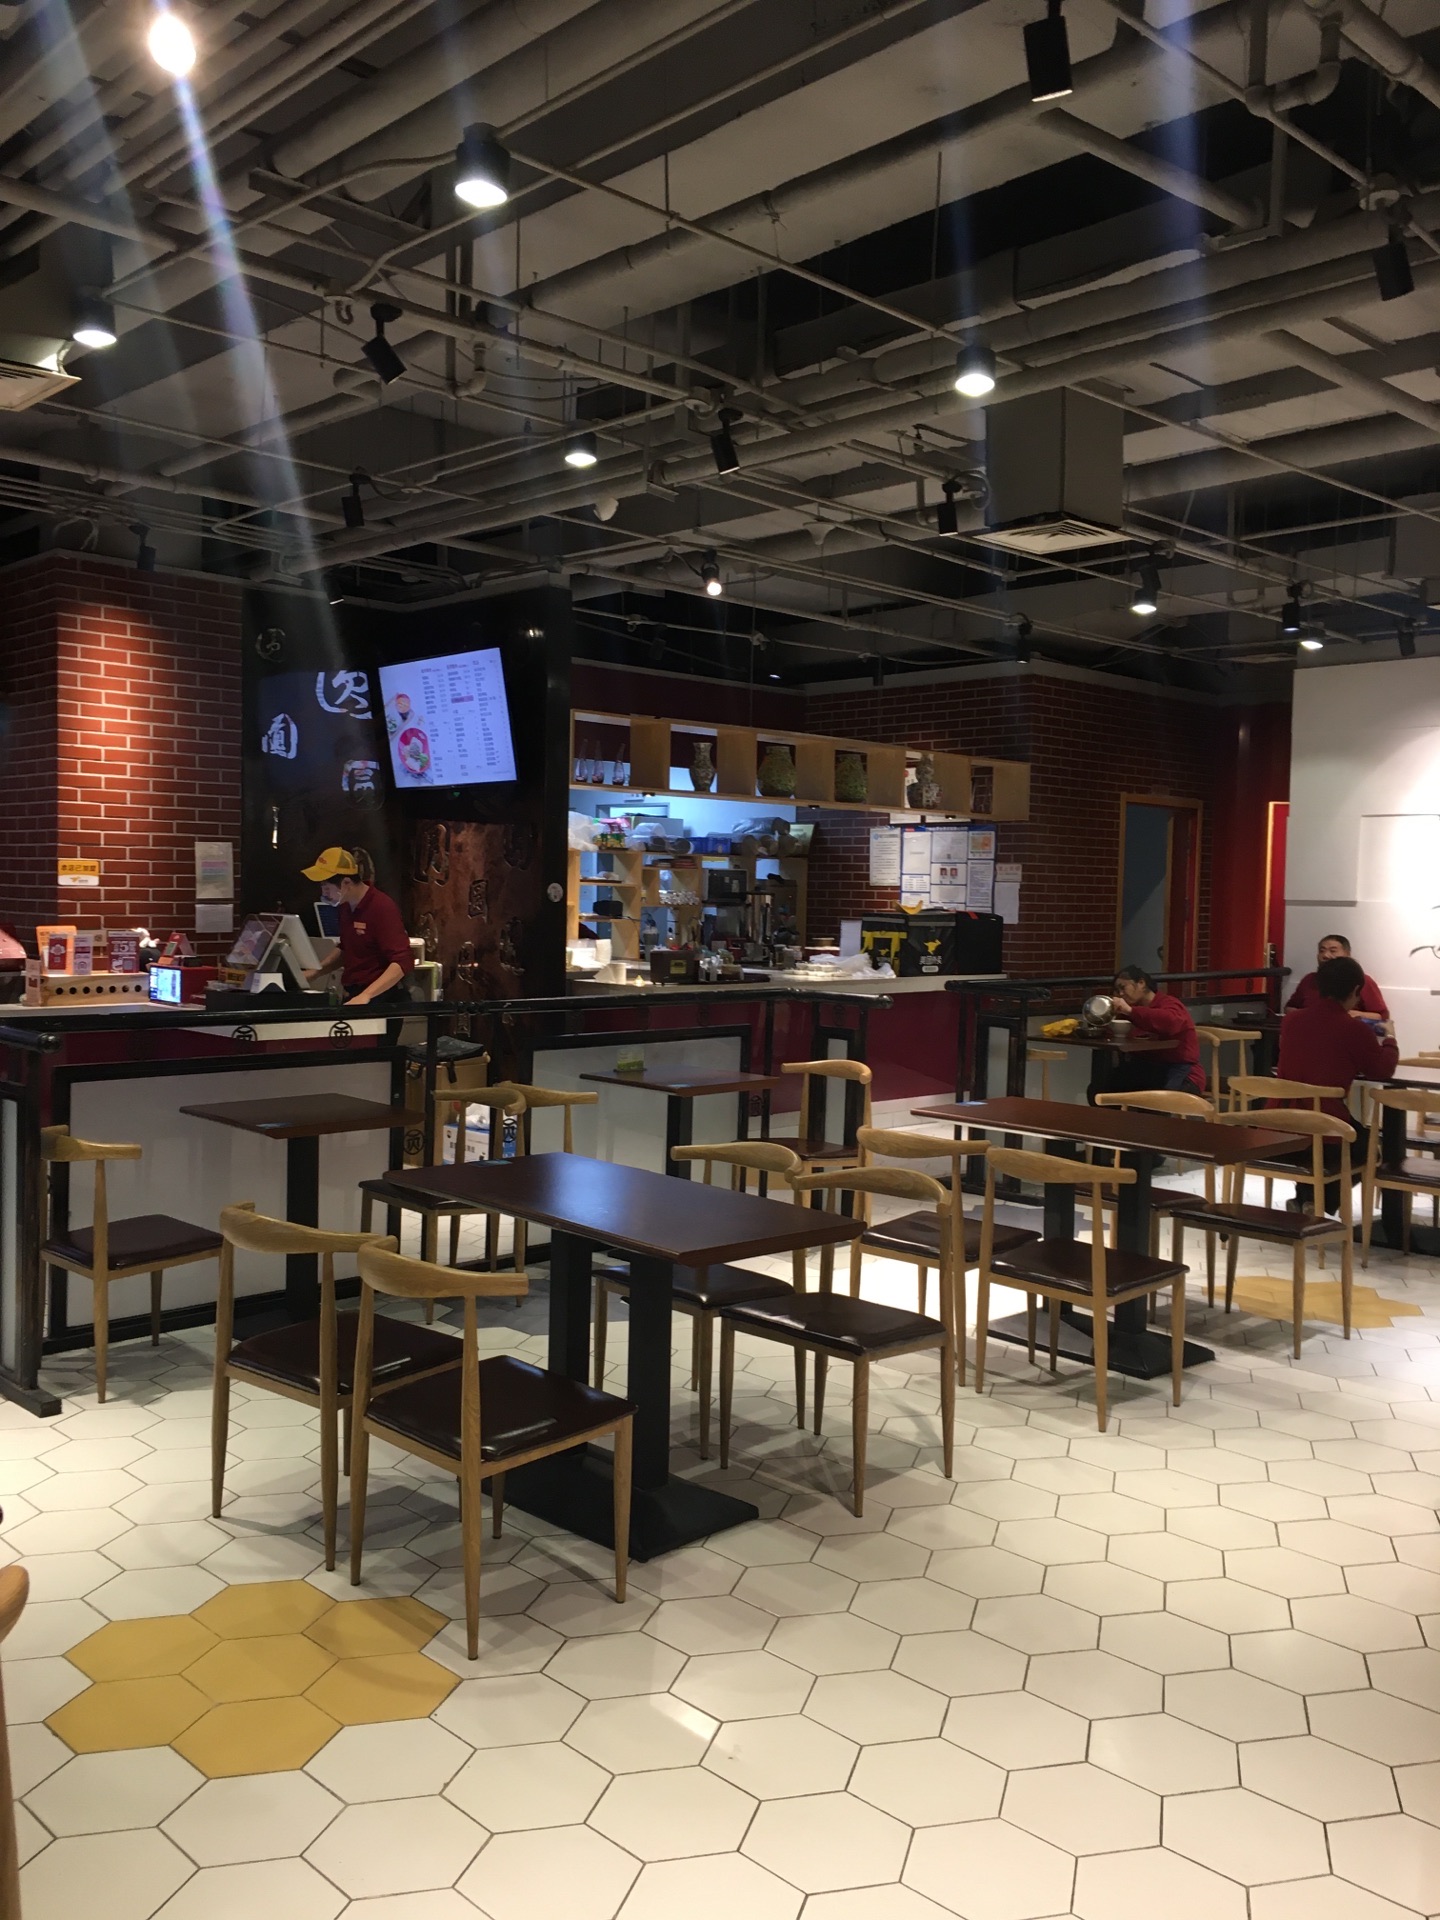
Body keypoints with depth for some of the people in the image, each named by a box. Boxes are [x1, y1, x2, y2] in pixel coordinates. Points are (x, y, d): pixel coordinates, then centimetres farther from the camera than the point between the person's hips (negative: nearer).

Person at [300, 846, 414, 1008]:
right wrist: (315, 972, 10)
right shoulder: (347, 906, 6)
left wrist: (366, 995, -35)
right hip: (354, 996, 8)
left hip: (383, 998, -8)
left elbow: (403, 962, -26)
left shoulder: (382, 908, -19)